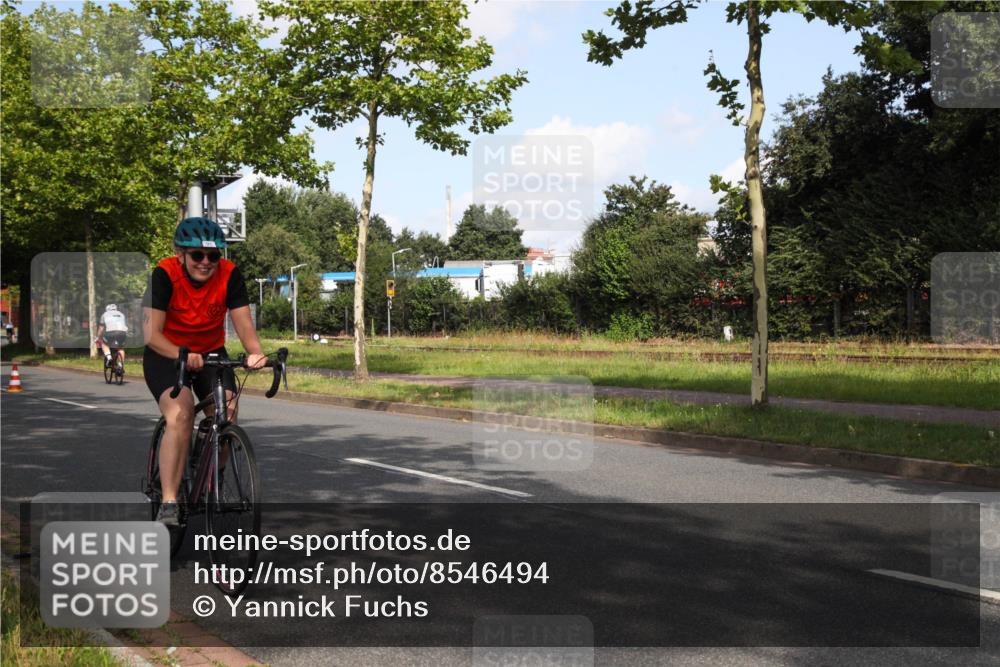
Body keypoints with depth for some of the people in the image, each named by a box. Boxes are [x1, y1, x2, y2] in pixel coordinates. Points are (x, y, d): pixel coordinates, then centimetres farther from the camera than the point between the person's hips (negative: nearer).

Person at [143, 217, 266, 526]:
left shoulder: (229, 275, -17)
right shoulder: (164, 275, -24)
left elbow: (244, 325, -22)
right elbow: (152, 334, -30)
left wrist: (255, 353, -44)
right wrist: (183, 355, -48)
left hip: (211, 352, 3)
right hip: (165, 354, -3)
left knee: (225, 417, -14)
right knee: (181, 414, -27)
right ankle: (168, 504, -25)